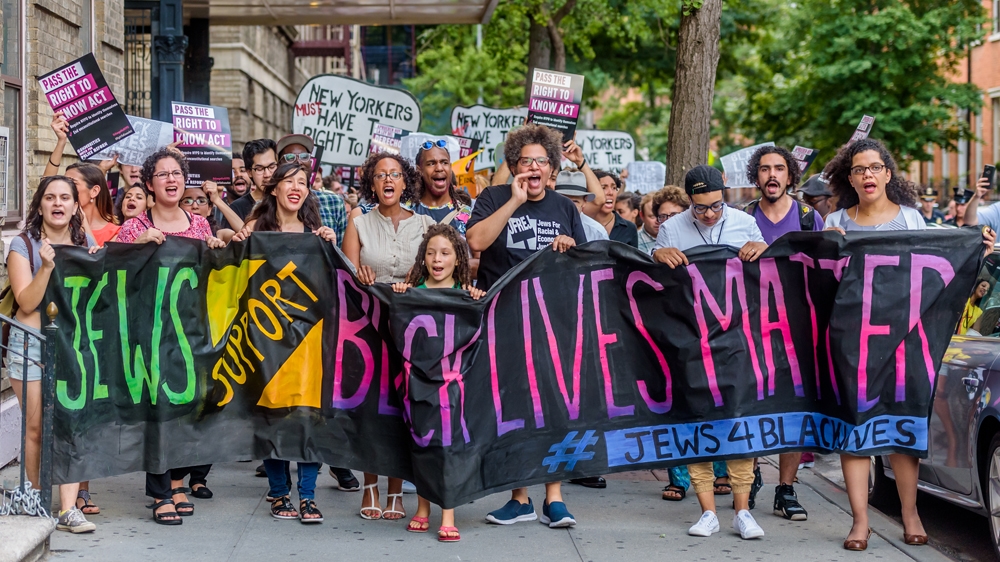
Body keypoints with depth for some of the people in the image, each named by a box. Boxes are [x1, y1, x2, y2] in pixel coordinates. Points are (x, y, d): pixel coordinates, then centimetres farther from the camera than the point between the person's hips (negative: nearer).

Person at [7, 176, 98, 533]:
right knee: (36, 427, 1)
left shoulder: (86, 243, 10)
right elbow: (26, 302, -9)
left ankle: (68, 509, -9)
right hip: (31, 344, -2)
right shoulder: (23, 245, 0)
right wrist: (47, 266, -23)